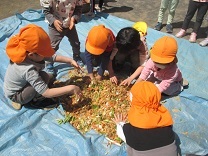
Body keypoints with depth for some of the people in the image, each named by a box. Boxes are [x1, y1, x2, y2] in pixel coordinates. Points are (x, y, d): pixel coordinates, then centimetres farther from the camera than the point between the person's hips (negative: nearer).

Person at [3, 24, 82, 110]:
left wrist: (70, 60, -16)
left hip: (22, 84, 8)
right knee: (44, 76, -28)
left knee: (50, 77, 13)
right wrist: (70, 88, -40)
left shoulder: (26, 53, -19)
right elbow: (46, 93, -41)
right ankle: (35, 100, -3)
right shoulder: (28, 70, -42)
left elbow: (52, 57, -9)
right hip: (16, 95, -8)